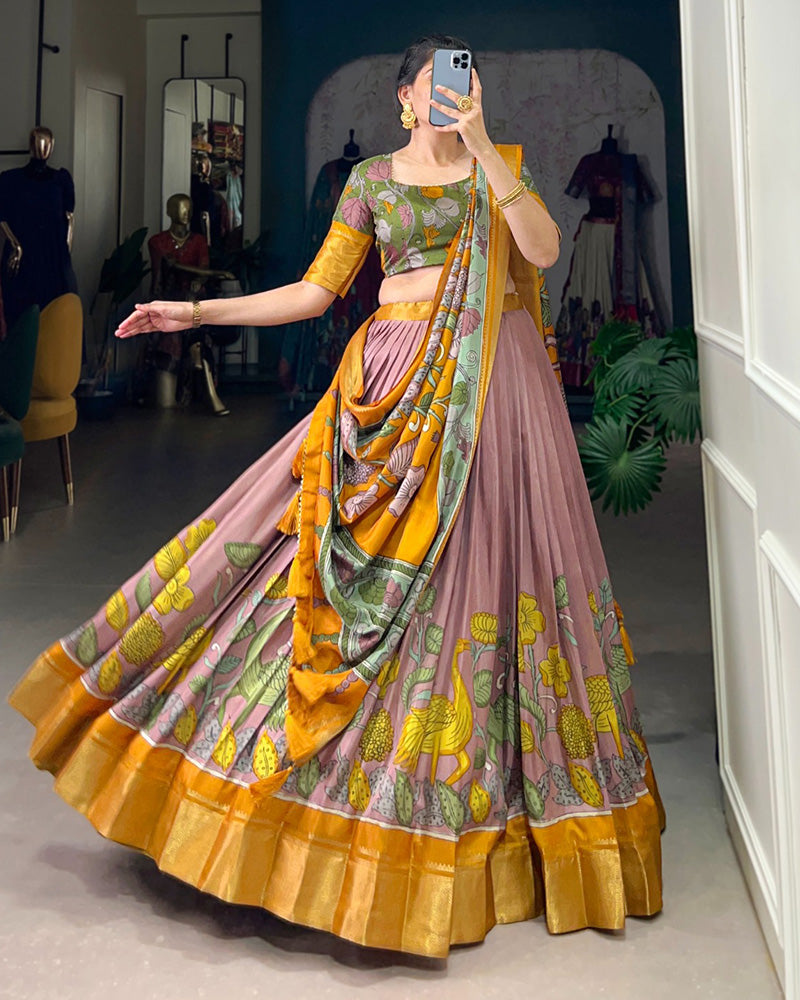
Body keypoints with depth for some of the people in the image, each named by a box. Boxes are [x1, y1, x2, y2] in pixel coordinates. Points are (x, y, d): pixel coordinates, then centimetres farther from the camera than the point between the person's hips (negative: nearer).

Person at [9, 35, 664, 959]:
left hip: (490, 387, -1)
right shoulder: (372, 178, 13)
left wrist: (478, 143, -12)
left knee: (474, 565, -1)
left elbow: (544, 248, -8)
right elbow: (315, 290, 10)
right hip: (395, 380, 1)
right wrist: (196, 312, 5)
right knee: (352, 571, -3)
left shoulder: (502, 164, 11)